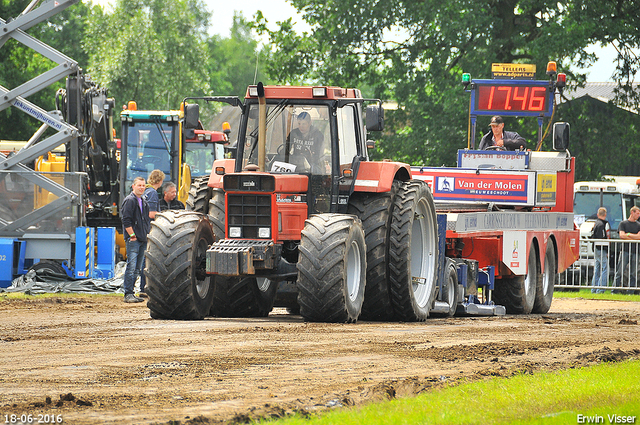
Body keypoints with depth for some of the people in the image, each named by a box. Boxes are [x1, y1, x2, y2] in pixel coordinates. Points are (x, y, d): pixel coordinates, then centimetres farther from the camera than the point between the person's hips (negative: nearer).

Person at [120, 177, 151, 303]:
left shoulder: (144, 202, 20)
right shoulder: (129, 200, -7)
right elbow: (126, 220, -13)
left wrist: (148, 234, 16)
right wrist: (132, 235, -17)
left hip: (143, 239, 9)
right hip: (133, 240, -9)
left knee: (138, 268, 9)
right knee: (131, 266, -12)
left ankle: (130, 293, 14)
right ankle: (128, 294, -13)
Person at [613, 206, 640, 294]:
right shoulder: (623, 224, 8)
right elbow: (621, 235, -5)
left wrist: (628, 234, -5)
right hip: (625, 250, -2)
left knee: (633, 273, 1)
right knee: (620, 272, -6)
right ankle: (615, 291, -6)